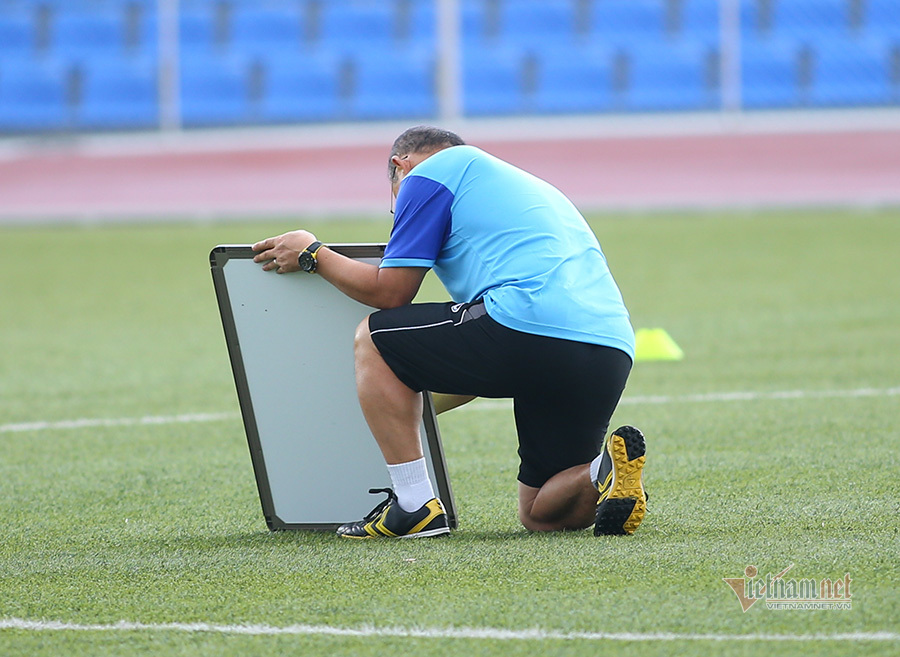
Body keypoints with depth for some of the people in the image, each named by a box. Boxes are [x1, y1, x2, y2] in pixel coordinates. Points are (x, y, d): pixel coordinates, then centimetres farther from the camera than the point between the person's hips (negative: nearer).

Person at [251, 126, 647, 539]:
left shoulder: (430, 172, 11)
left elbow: (390, 291, 7)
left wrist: (312, 255, 24)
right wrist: (419, 407, 47)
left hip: (532, 324, -8)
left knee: (374, 340, 12)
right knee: (542, 514, 21)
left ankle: (414, 505, 4)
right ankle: (608, 472, -10)